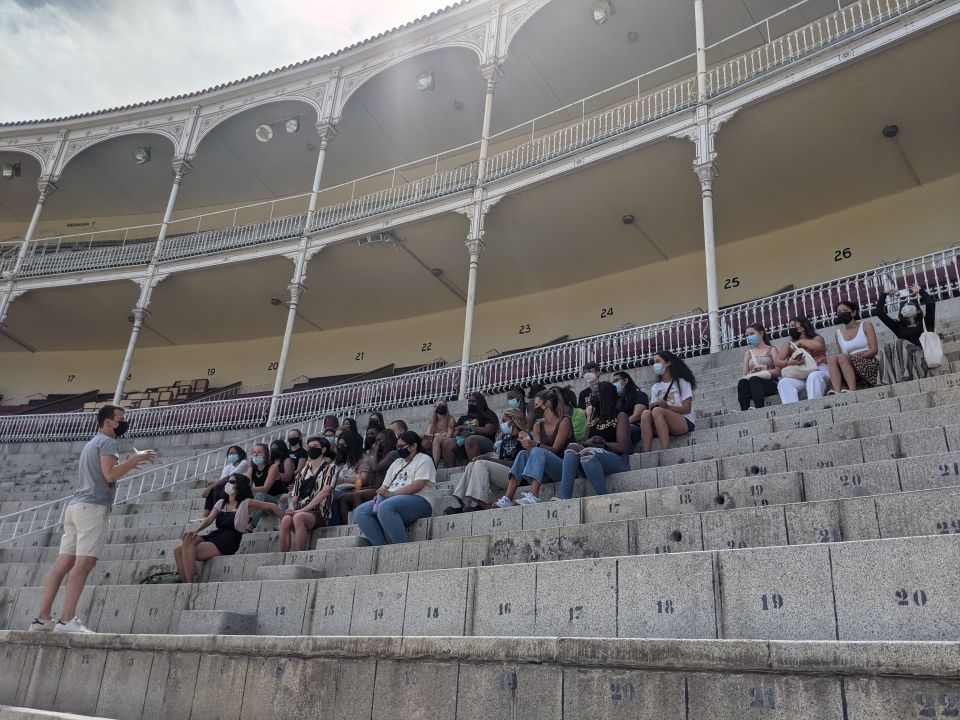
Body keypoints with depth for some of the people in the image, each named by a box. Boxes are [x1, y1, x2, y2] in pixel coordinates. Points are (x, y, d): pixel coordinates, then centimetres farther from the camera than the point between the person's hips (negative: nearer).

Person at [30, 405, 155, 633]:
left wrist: (127, 464, 27)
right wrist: (135, 460, -8)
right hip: (93, 507, -10)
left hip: (76, 506, 10)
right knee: (84, 563, -13)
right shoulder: (108, 442, -3)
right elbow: (110, 475, -16)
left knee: (63, 563, 5)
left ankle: (42, 618, 3)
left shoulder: (92, 443, 27)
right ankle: (67, 620, -17)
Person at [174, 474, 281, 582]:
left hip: (227, 543, -6)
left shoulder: (246, 503, 3)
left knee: (188, 552, -24)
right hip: (213, 536, 6)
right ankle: (185, 584, -20)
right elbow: (210, 518, 4)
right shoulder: (221, 503, 21)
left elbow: (273, 506, 0)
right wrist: (196, 530, -15)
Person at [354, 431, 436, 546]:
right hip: (392, 500, 8)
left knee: (385, 507, -37)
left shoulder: (424, 460, 3)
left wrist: (391, 493, -17)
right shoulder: (396, 463, 28)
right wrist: (380, 494, -4)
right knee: (360, 512, -14)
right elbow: (385, 485, 20)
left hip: (418, 500, -8)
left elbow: (417, 485, -12)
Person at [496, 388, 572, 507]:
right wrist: (528, 441, -19)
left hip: (563, 468, -5)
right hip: (545, 474, 5)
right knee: (523, 454, -20)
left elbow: (555, 449, -12)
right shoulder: (538, 425, 15)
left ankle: (533, 497, -48)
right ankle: (507, 499, -35)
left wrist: (536, 445, -28)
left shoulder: (564, 421, -3)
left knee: (537, 452, -30)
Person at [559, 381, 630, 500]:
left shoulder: (620, 416, 3)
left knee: (587, 453, -35)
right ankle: (564, 499, -39)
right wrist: (588, 442, -9)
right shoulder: (594, 417, 23)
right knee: (572, 447, -24)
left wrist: (602, 443, -9)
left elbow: (622, 446, -8)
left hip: (618, 460, -6)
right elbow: (587, 441, 13)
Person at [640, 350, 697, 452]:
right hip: (663, 425, 4)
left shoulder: (681, 382, 7)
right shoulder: (655, 387, 23)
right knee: (646, 414, -27)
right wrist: (652, 407, -13)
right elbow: (653, 406, 11)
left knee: (657, 411, -32)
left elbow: (687, 409, -3)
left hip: (684, 423, -4)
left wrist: (668, 407, -20)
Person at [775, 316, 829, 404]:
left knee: (814, 376, -38)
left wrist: (800, 342, 1)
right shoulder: (789, 344, 22)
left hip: (818, 369, -2)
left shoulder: (816, 338, 15)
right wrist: (789, 363, -14)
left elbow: (819, 346, -12)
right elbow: (778, 362, 8)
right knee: (783, 383, -28)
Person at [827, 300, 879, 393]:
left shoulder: (865, 325, 8)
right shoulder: (839, 333, 17)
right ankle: (837, 392, -47)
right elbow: (841, 353, 12)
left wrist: (856, 357, -15)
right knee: (832, 360, -27)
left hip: (868, 364, -3)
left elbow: (874, 350, -2)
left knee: (841, 357, -30)